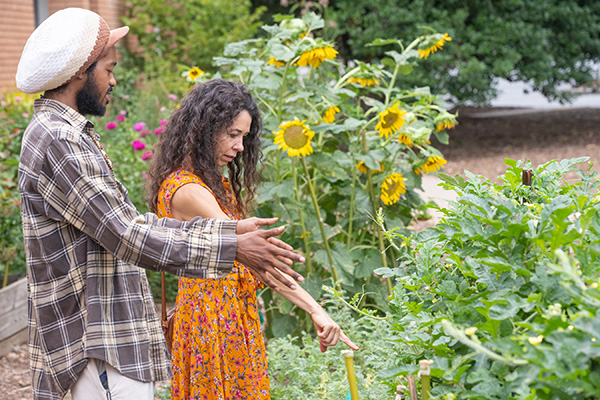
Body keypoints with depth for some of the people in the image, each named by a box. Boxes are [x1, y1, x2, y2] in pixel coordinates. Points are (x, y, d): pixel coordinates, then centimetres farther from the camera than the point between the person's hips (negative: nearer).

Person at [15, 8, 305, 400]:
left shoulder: (69, 135, 16)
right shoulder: (57, 142, -17)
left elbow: (132, 222, 12)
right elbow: (127, 237, -19)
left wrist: (232, 229, 7)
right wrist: (232, 247, -14)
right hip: (99, 352, -10)